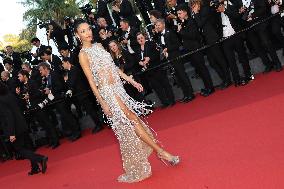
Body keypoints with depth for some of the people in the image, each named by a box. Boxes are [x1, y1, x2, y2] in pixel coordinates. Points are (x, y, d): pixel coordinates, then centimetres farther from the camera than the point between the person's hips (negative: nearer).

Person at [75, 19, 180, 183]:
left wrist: (131, 80, 16)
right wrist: (103, 103, -13)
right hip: (108, 92, -7)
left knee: (128, 128, 6)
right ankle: (161, 152, -2)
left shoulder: (98, 46, 14)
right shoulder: (83, 54, -6)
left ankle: (137, 168, 16)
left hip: (118, 88, 7)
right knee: (133, 120, -8)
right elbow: (91, 80, -9)